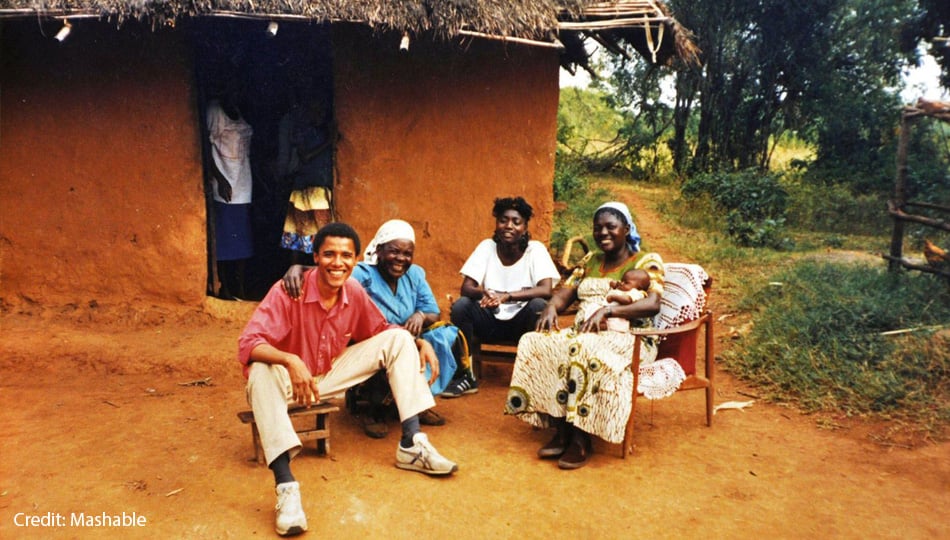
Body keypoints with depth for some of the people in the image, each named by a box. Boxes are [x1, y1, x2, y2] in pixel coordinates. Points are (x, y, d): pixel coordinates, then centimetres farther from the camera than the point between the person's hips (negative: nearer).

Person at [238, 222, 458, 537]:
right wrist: (291, 361, -49)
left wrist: (421, 343, -10)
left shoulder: (355, 293, -9)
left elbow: (380, 330, 7)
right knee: (262, 372, -40)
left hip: (331, 378, 5)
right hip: (291, 380, -4)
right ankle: (286, 486, -44)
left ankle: (411, 445, -12)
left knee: (399, 339, -8)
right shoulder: (288, 291, -24)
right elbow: (248, 344, -31)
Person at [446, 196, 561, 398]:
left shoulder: (536, 249, -10)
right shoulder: (487, 247, -5)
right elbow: (466, 288, -11)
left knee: (539, 306, -32)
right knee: (461, 305, -24)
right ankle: (466, 376, -10)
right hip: (490, 320, 2)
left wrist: (506, 296, -37)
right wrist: (483, 293, -36)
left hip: (521, 321, -2)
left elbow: (546, 290, -24)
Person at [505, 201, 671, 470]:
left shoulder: (646, 261, 1)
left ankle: (582, 441, -27)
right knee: (537, 343, -21)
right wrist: (551, 307, -11)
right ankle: (562, 433, -19)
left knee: (587, 351, -38)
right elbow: (567, 292, 13)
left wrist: (607, 310, -27)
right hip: (586, 333, 6)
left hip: (627, 339, -6)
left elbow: (653, 304, -15)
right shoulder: (592, 262, 21)